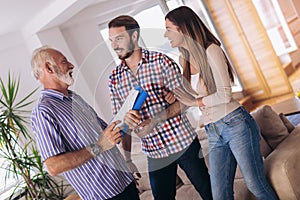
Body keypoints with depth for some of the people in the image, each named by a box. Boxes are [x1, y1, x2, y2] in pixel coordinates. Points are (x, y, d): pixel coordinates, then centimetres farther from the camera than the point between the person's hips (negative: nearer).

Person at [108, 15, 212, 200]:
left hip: (183, 143, -3)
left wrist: (156, 120, -24)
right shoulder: (115, 79, 3)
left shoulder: (161, 61, -8)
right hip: (154, 152, 3)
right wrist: (127, 159, 2)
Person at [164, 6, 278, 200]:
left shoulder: (210, 50, -11)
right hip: (214, 133, 7)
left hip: (235, 124, -7)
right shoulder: (186, 60, 13)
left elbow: (225, 95, -16)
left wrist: (196, 101, -4)